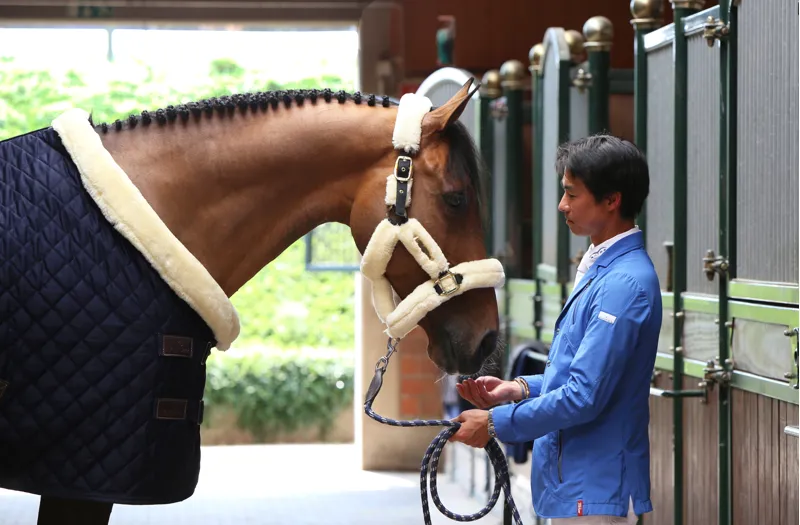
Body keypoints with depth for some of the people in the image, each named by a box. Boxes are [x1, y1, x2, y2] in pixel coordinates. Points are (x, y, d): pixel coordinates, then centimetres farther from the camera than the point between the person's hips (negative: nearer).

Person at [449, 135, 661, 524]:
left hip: (595, 493, -10)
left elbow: (584, 396, -24)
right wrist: (518, 388, 5)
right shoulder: (599, 270, 12)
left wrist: (496, 422, -15)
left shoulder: (624, 285, -21)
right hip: (573, 484, 10)